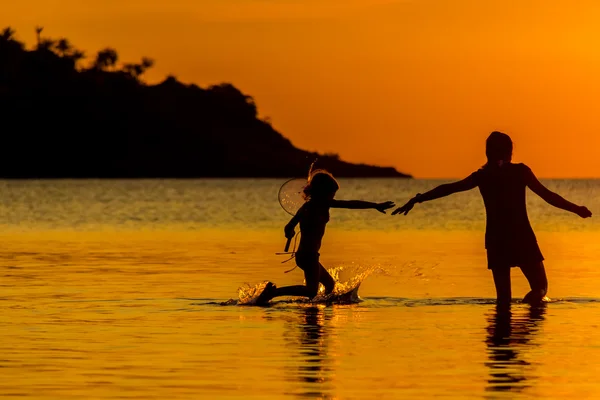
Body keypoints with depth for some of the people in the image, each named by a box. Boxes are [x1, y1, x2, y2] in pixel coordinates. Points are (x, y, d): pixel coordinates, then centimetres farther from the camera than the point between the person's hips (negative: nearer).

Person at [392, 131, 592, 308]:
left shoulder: (482, 176, 6)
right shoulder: (520, 171, 0)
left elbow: (448, 189, 6)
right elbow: (547, 195, -3)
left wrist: (417, 200, 12)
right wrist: (576, 209, 6)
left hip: (496, 241, 2)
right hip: (522, 238, -2)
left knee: (504, 297, 13)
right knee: (540, 286, 6)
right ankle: (533, 299, -26)